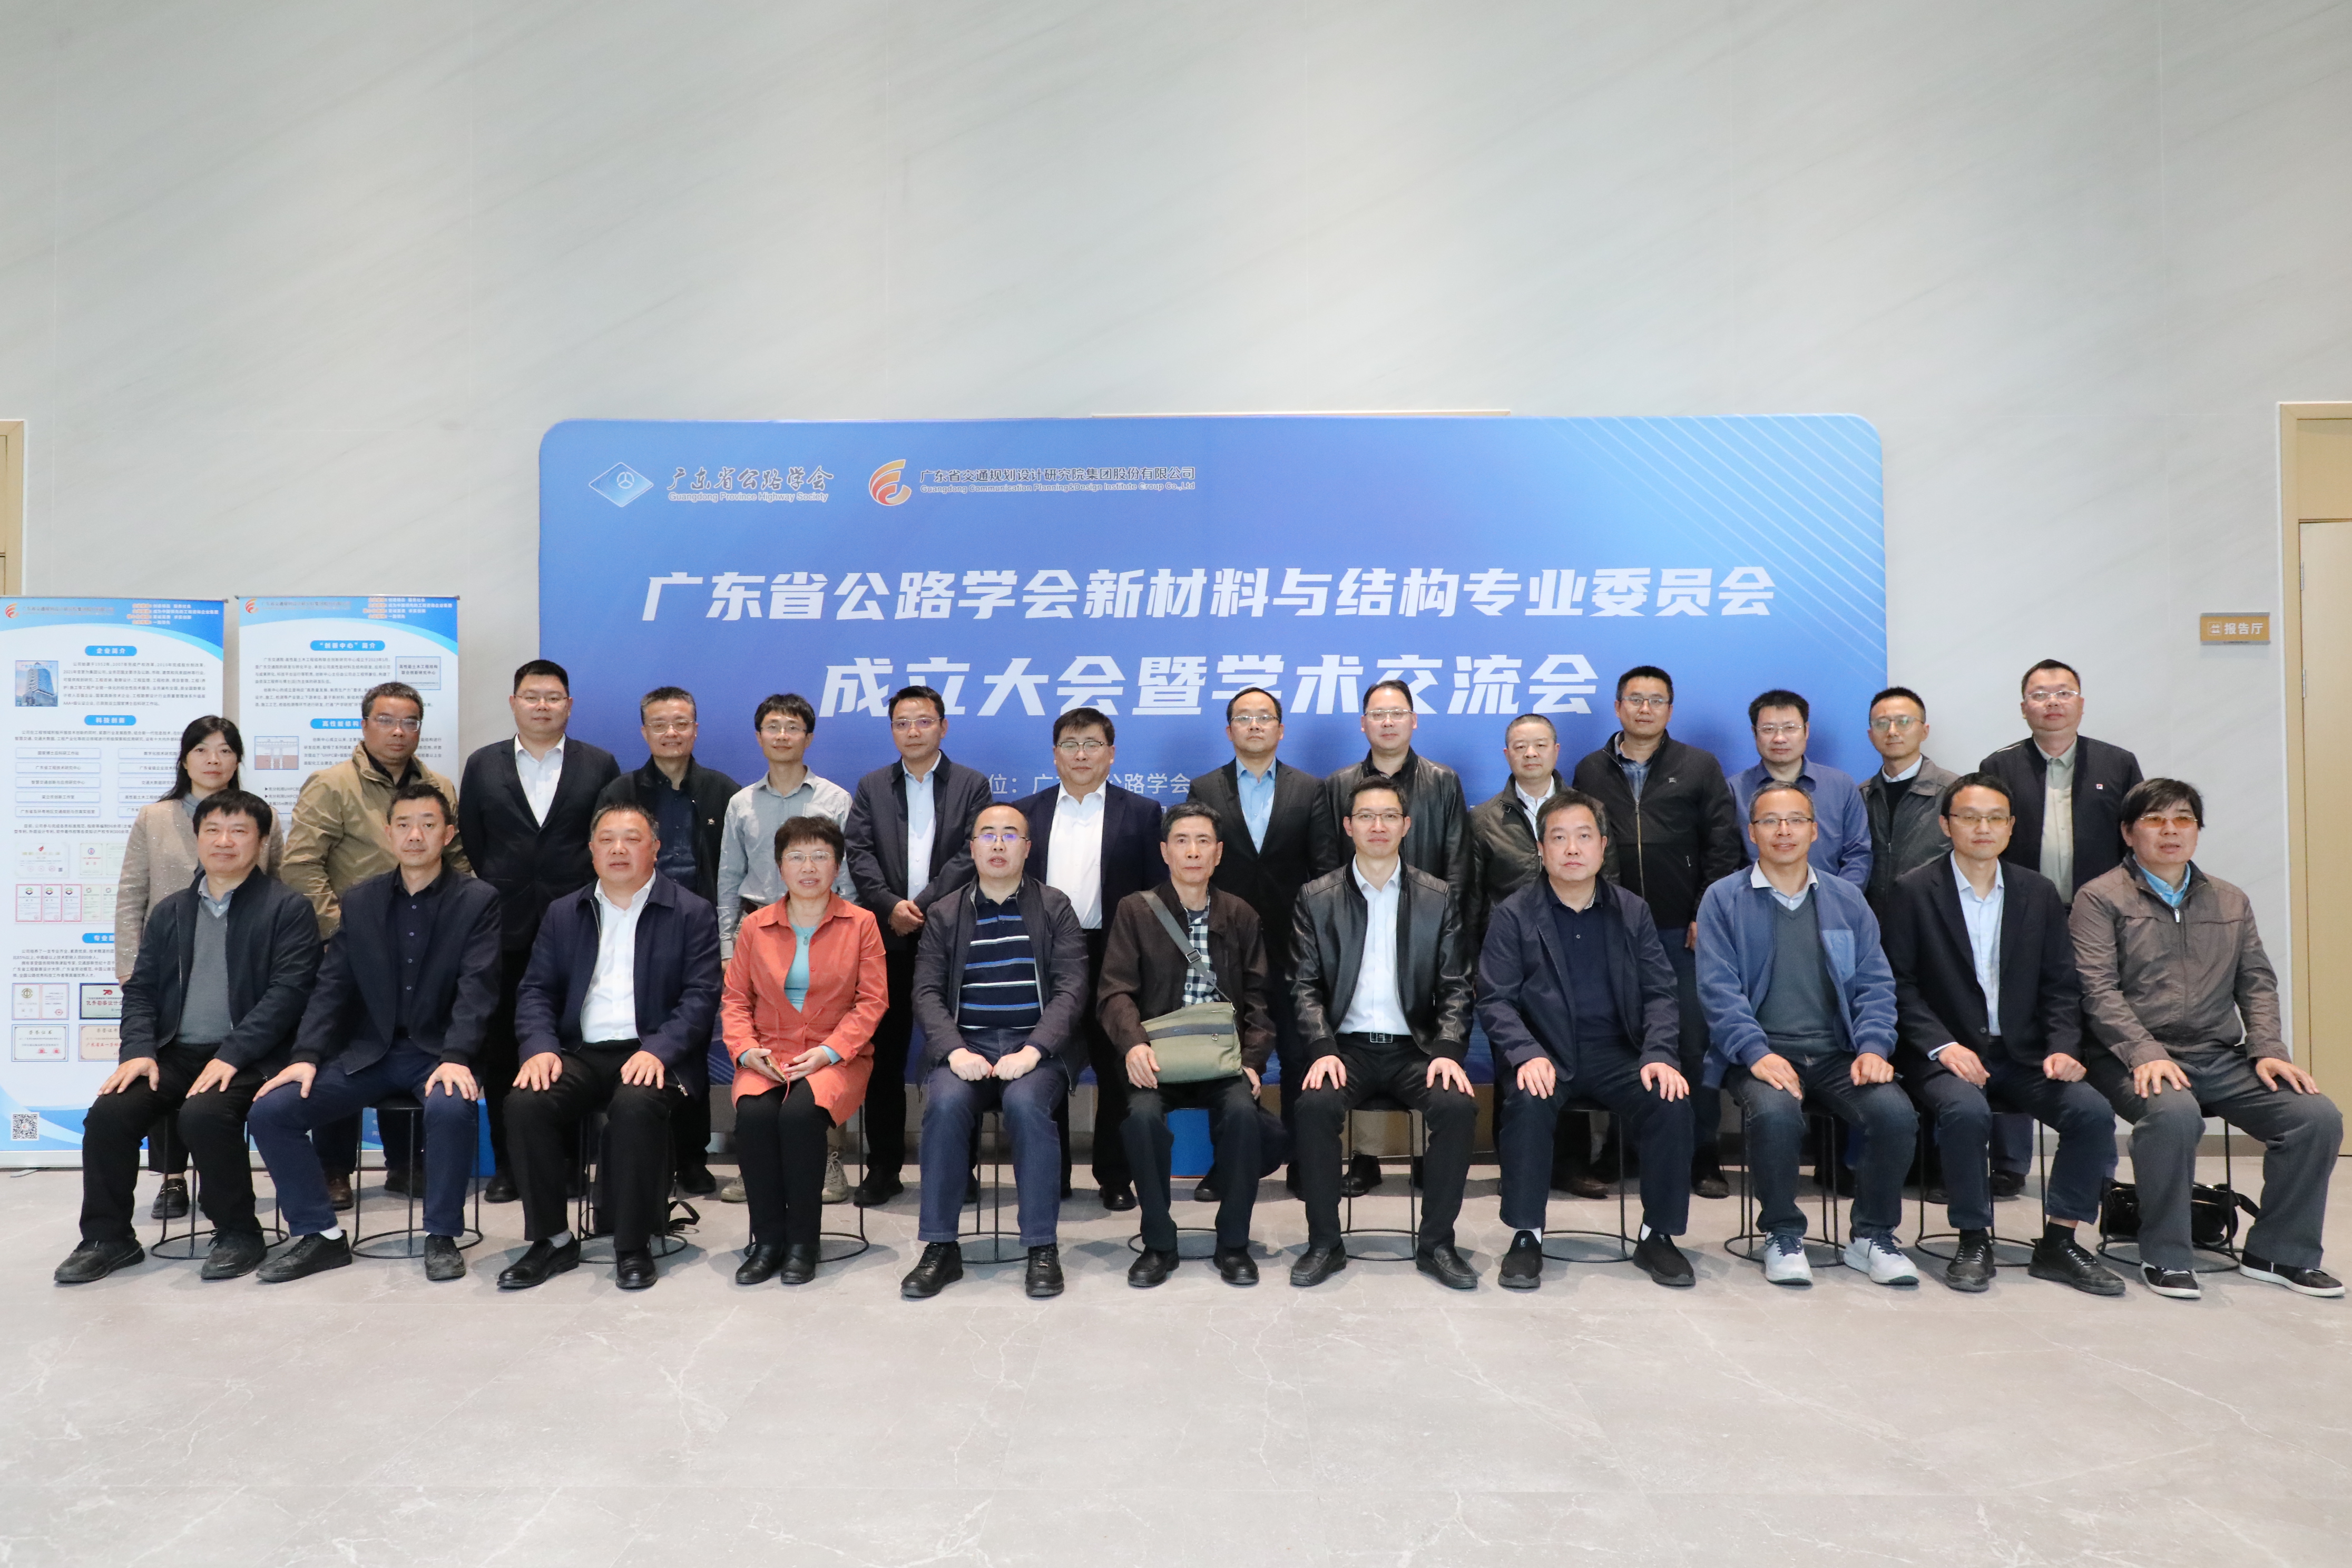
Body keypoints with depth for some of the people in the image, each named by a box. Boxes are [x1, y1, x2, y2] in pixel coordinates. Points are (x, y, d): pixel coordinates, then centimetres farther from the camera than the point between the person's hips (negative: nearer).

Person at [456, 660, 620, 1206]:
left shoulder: (600, 766, 8)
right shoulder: (483, 766, 11)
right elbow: (469, 844, 11)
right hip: (504, 933, 1)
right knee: (500, 1048, 4)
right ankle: (506, 1165, 14)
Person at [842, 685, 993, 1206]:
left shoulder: (972, 785, 7)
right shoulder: (871, 787, 13)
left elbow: (971, 854, -5)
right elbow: (859, 853, 2)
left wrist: (923, 906, -14)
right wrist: (892, 906, -14)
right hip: (888, 936, 2)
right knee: (884, 1055, 5)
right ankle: (884, 1168, 13)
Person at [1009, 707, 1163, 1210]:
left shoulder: (1141, 812, 4)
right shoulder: (1025, 812, 10)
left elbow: (1155, 893, 0)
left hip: (1114, 959, -2)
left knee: (1116, 1074, 6)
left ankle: (1115, 1177, 19)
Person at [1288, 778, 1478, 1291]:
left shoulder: (1438, 897, 8)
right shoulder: (1317, 898, 6)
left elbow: (1454, 988, 5)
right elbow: (1307, 986, 2)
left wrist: (1448, 1052, -12)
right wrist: (1322, 1050, -15)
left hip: (1414, 1047, 1)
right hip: (1347, 1046, -1)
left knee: (1458, 1106, -28)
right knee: (1316, 1105, -30)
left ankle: (1436, 1243, -10)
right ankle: (1324, 1243, -13)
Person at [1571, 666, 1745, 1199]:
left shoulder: (1700, 767, 7)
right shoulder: (1591, 771, 10)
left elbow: (1725, 847, 3)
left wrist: (1707, 916, -5)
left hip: (1684, 933, -1)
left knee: (1695, 1044, 1)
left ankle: (1703, 1155, 12)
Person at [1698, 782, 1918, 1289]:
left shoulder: (1846, 899, 16)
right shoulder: (1724, 899, 6)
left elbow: (1875, 984, 11)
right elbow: (1719, 989, -4)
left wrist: (1873, 1048, -7)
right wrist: (1757, 1053, -18)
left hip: (1838, 1052, 3)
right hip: (1762, 1052, -3)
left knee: (1896, 1112, -25)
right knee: (1775, 1112, -34)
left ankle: (1871, 1236, 0)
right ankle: (1782, 1236, -8)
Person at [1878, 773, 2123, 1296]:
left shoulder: (2039, 893, 11)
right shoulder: (1911, 892, -1)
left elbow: (2061, 985, 10)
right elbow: (1898, 984, -5)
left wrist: (2062, 1047, -6)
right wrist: (1942, 1045, -17)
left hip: (2023, 1055, 4)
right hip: (1946, 1054, -4)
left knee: (2093, 1110, -20)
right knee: (1966, 1110, -33)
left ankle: (2058, 1242, -6)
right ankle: (1973, 1241, -14)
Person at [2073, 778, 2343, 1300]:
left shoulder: (2231, 902, 21)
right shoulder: (2099, 899, 2)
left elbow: (2256, 983, 16)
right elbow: (2099, 990, -8)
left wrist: (2268, 1050, -1)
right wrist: (2146, 1054, -20)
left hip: (2223, 1060, 6)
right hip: (2138, 1061, -5)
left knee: (2318, 1116, -17)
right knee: (2174, 1111, -36)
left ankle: (2279, 1252, 2)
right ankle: (2165, 1257, -16)